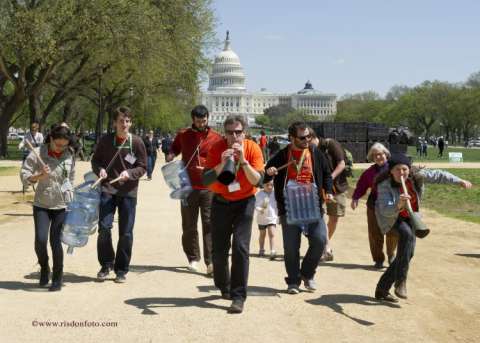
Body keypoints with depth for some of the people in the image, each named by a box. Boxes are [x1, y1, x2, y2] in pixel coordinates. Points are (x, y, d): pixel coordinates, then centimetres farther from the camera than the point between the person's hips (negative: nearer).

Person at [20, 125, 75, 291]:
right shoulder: (38, 153, -8)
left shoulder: (69, 156, 1)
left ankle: (57, 278, 15)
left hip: (62, 206, 1)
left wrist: (70, 194, 12)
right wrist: (40, 175, -23)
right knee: (40, 240, -9)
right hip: (41, 205, -1)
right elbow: (24, 175, -8)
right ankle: (44, 268, 21)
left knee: (56, 242, 0)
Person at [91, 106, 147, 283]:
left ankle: (121, 270, 16)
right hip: (107, 189, 0)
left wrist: (129, 173, -17)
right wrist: (100, 169, -9)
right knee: (104, 228, -6)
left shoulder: (137, 142, -2)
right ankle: (106, 264, 16)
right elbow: (95, 160, 12)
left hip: (128, 192, 0)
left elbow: (142, 167, 1)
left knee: (126, 233, 2)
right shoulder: (105, 140, 0)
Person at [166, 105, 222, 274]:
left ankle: (211, 262, -6)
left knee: (209, 225, -6)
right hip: (188, 187, 3)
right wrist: (169, 158, 2)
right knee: (189, 225, 10)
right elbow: (174, 150, 23)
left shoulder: (216, 137, -1)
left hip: (209, 188, -2)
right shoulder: (183, 135, 7)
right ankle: (193, 258, 23)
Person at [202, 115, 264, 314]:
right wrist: (222, 163, -33)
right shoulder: (217, 149, -14)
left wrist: (243, 161, -31)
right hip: (221, 202, 2)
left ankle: (238, 297, -8)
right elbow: (206, 181, -20)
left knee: (241, 247, -13)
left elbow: (258, 181, -20)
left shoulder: (253, 149, -14)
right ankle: (224, 287, 30)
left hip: (244, 202, -1)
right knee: (218, 249, 5)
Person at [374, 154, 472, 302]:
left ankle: (382, 290, 14)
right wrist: (398, 205, -62)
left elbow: (438, 176, -10)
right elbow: (385, 209, -43)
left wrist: (459, 181, -14)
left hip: (408, 216, 5)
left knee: (408, 253, 2)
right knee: (407, 234, -34)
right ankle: (400, 281, -26)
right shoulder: (385, 184, -33)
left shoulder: (417, 175, -23)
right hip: (391, 216, -5)